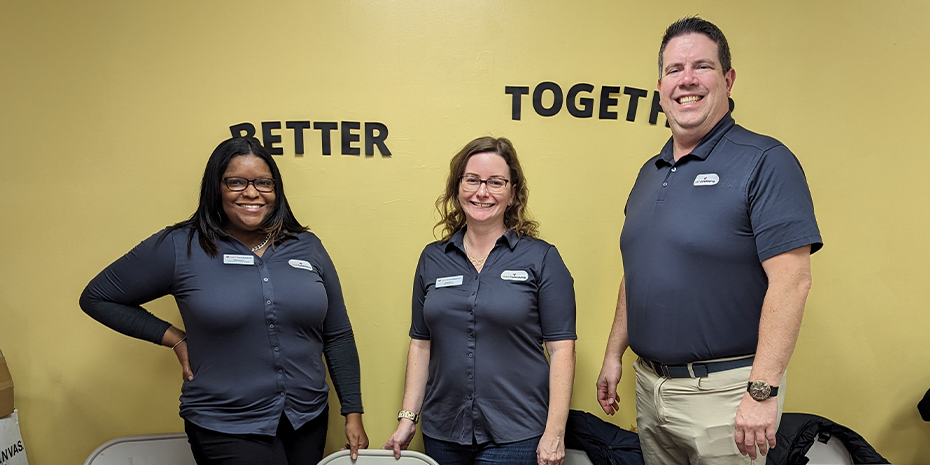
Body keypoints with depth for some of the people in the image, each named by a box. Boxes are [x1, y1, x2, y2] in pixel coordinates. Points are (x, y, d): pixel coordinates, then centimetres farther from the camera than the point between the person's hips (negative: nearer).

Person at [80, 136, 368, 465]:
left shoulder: (307, 247, 2)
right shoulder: (179, 247, -7)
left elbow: (338, 336, 7)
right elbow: (96, 298, 4)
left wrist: (353, 413, 5)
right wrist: (174, 338, -5)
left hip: (308, 423, 4)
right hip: (226, 431, -3)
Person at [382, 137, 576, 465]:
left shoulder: (541, 258, -5)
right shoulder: (433, 259, 5)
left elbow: (561, 348, -7)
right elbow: (421, 343, 8)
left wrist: (554, 432, -11)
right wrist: (408, 418, 5)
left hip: (514, 437, -3)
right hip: (442, 432, 4)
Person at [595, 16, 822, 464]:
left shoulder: (765, 162, -12)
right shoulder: (649, 172, 10)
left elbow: (791, 280, -19)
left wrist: (762, 391, -22)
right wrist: (613, 354, 13)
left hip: (723, 391, -6)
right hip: (649, 385, 7)